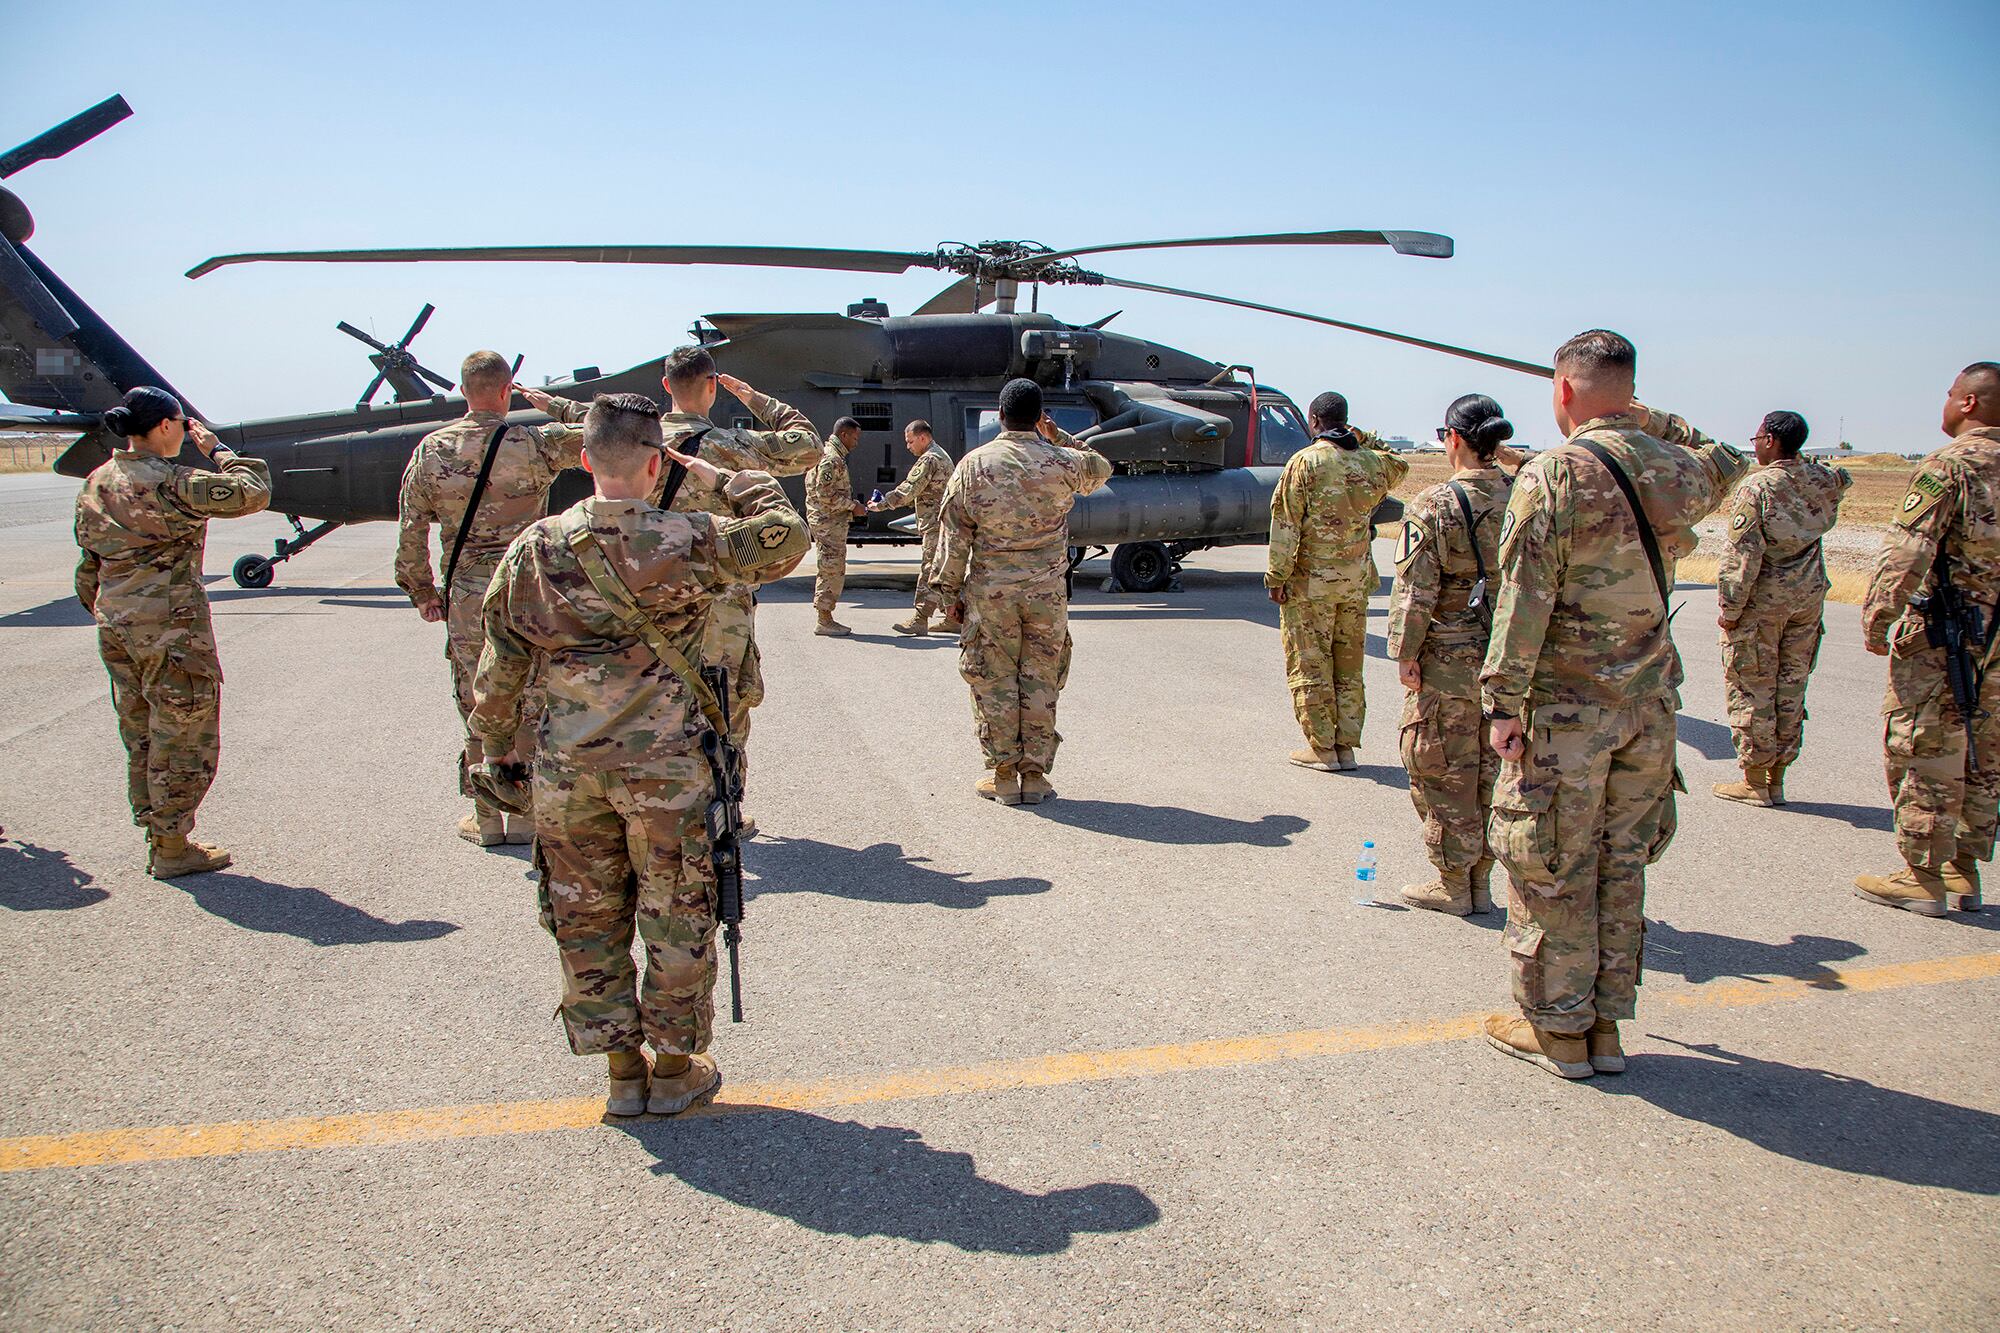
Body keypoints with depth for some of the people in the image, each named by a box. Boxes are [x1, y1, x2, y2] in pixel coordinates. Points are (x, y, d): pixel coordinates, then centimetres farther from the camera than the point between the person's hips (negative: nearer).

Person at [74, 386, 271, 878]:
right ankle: (173, 849, 8)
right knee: (183, 736, 2)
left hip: (116, 623, 8)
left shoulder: (95, 483, 9)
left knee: (141, 736, 15)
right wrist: (216, 449, -2)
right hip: (171, 622, -8)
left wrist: (106, 617, 23)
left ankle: (157, 841, 24)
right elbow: (251, 492, -16)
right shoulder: (169, 483, -16)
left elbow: (89, 566, 15)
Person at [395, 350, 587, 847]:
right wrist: (553, 404, 10)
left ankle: (487, 818, 19)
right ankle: (523, 815, 16)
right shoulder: (535, 445, -9)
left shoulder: (431, 449, 0)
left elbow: (411, 531, 3)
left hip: (465, 599, 2)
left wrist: (422, 591, 14)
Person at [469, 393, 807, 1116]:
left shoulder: (534, 548, 0)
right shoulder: (688, 542, -11)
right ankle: (676, 1069, 24)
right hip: (666, 765, -3)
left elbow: (499, 667, 5)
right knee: (677, 921, 12)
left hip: (567, 767, 3)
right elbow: (785, 536, 2)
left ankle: (621, 1068, 26)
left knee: (587, 919, 16)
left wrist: (494, 743, 18)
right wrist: (723, 480, 9)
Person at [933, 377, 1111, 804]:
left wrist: (950, 589, 6)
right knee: (1040, 682, 8)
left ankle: (1003, 775, 11)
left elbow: (955, 534, -2)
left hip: (990, 591, -1)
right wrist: (1057, 437, 23)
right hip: (1047, 591, 1)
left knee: (995, 682, 7)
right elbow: (1101, 469, 22)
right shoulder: (1063, 464, -2)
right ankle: (1035, 774, 12)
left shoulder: (974, 464, -4)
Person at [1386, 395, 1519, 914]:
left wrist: (1405, 652, -7)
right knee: (1490, 768, 15)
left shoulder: (1435, 506, -14)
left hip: (1448, 661, -6)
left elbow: (1416, 590, -14)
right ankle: (1480, 880, 24)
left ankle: (1452, 884, 13)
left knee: (1443, 772, 5)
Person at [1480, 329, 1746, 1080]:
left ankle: (1556, 1028, 15)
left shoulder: (1554, 475, -14)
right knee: (1622, 867, 15)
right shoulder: (1680, 473, 3)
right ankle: (1606, 1023, 24)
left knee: (1551, 871, 6)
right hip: (1650, 706, 6)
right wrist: (1651, 421, 21)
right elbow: (1727, 463, 29)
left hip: (1565, 709, -6)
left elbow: (1524, 602, -17)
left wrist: (1503, 702, -12)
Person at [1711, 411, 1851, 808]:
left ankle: (1755, 782, 7)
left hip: (1761, 599, -6)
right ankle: (1777, 778, 18)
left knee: (1750, 687, 3)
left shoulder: (1756, 488, -15)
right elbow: (1842, 480, 28)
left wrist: (1729, 609, -12)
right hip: (1810, 596, 6)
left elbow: (1741, 555, -17)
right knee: (1791, 685, 12)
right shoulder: (1825, 482, 1)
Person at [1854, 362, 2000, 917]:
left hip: (1939, 638, -8)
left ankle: (1924, 878, 4)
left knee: (1921, 754, 0)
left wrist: (1877, 620, -13)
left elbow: (1907, 553, -19)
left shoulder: (1949, 465, -13)